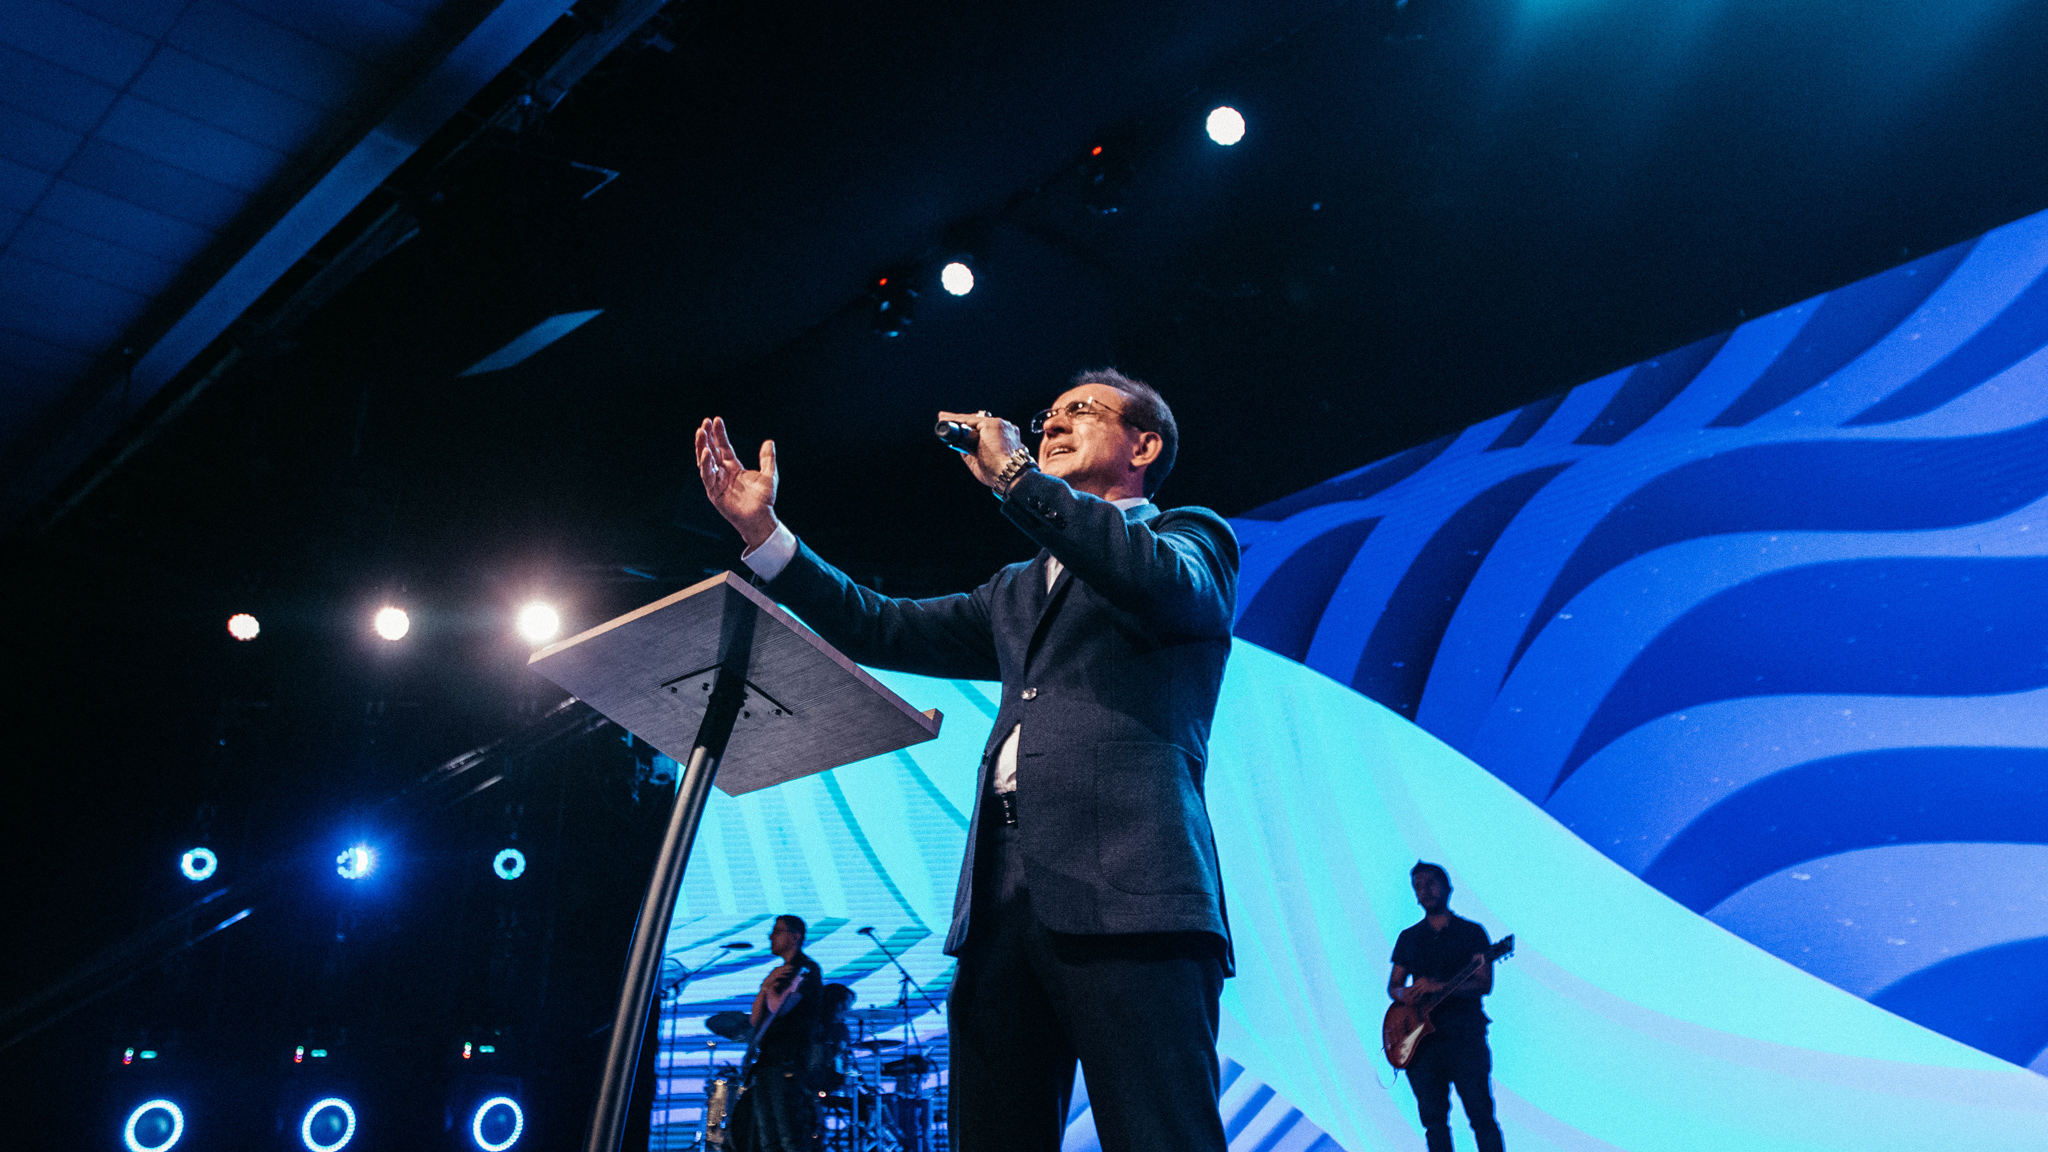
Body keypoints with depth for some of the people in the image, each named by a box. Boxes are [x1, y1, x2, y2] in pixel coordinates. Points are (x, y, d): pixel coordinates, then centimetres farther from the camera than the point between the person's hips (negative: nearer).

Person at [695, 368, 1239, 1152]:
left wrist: (1013, 474, -5)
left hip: (1124, 897, -6)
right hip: (1001, 903, 6)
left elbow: (1165, 581, -10)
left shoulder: (1192, 537, 14)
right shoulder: (1017, 591, 32)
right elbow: (883, 629, 27)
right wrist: (763, 530, 20)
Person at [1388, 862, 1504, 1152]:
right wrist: (1403, 993, -7)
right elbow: (1393, 985, 18)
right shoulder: (1408, 937, 16)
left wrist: (1438, 987, -18)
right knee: (1433, 1121, 1)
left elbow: (1484, 984, -5)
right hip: (1420, 1039, 3)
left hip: (1464, 1034, -3)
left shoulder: (1472, 932, 5)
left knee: (1481, 1116, -8)